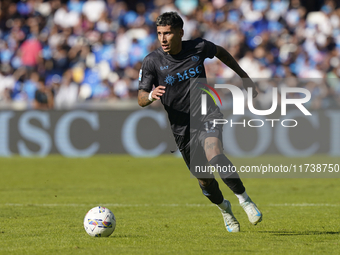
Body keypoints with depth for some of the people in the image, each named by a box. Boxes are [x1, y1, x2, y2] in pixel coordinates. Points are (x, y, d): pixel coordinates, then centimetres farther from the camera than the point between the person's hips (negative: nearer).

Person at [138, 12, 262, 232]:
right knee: (204, 179, 9)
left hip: (207, 115, -2)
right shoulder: (152, 62, -11)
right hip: (182, 127, 2)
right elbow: (141, 99, -13)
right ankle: (224, 208, 40)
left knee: (214, 156, -31)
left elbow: (220, 52, 15)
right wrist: (151, 96, -37)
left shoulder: (199, 48, -8)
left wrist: (244, 76, 20)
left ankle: (244, 199, -17)